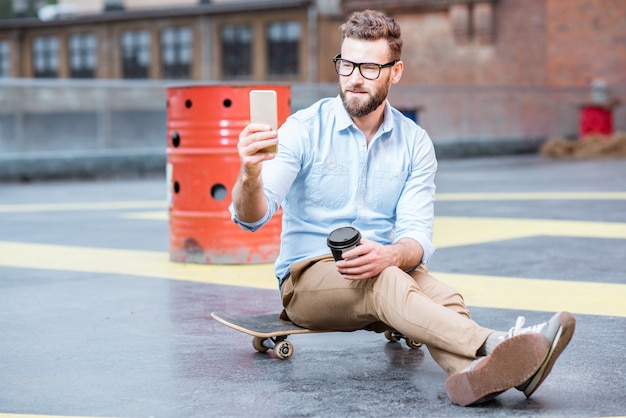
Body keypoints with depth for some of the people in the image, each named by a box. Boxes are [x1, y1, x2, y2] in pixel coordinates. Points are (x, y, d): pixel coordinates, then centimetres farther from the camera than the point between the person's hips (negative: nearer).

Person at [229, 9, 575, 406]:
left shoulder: (415, 143, 2)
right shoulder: (305, 129, -6)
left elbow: (417, 235, -6)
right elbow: (253, 217, -16)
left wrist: (389, 256, -31)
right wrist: (250, 176, -40)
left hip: (385, 271, 4)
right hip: (308, 277, -3)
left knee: (442, 295, -30)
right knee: (385, 283, -36)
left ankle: (474, 374, -61)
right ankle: (494, 344, -57)